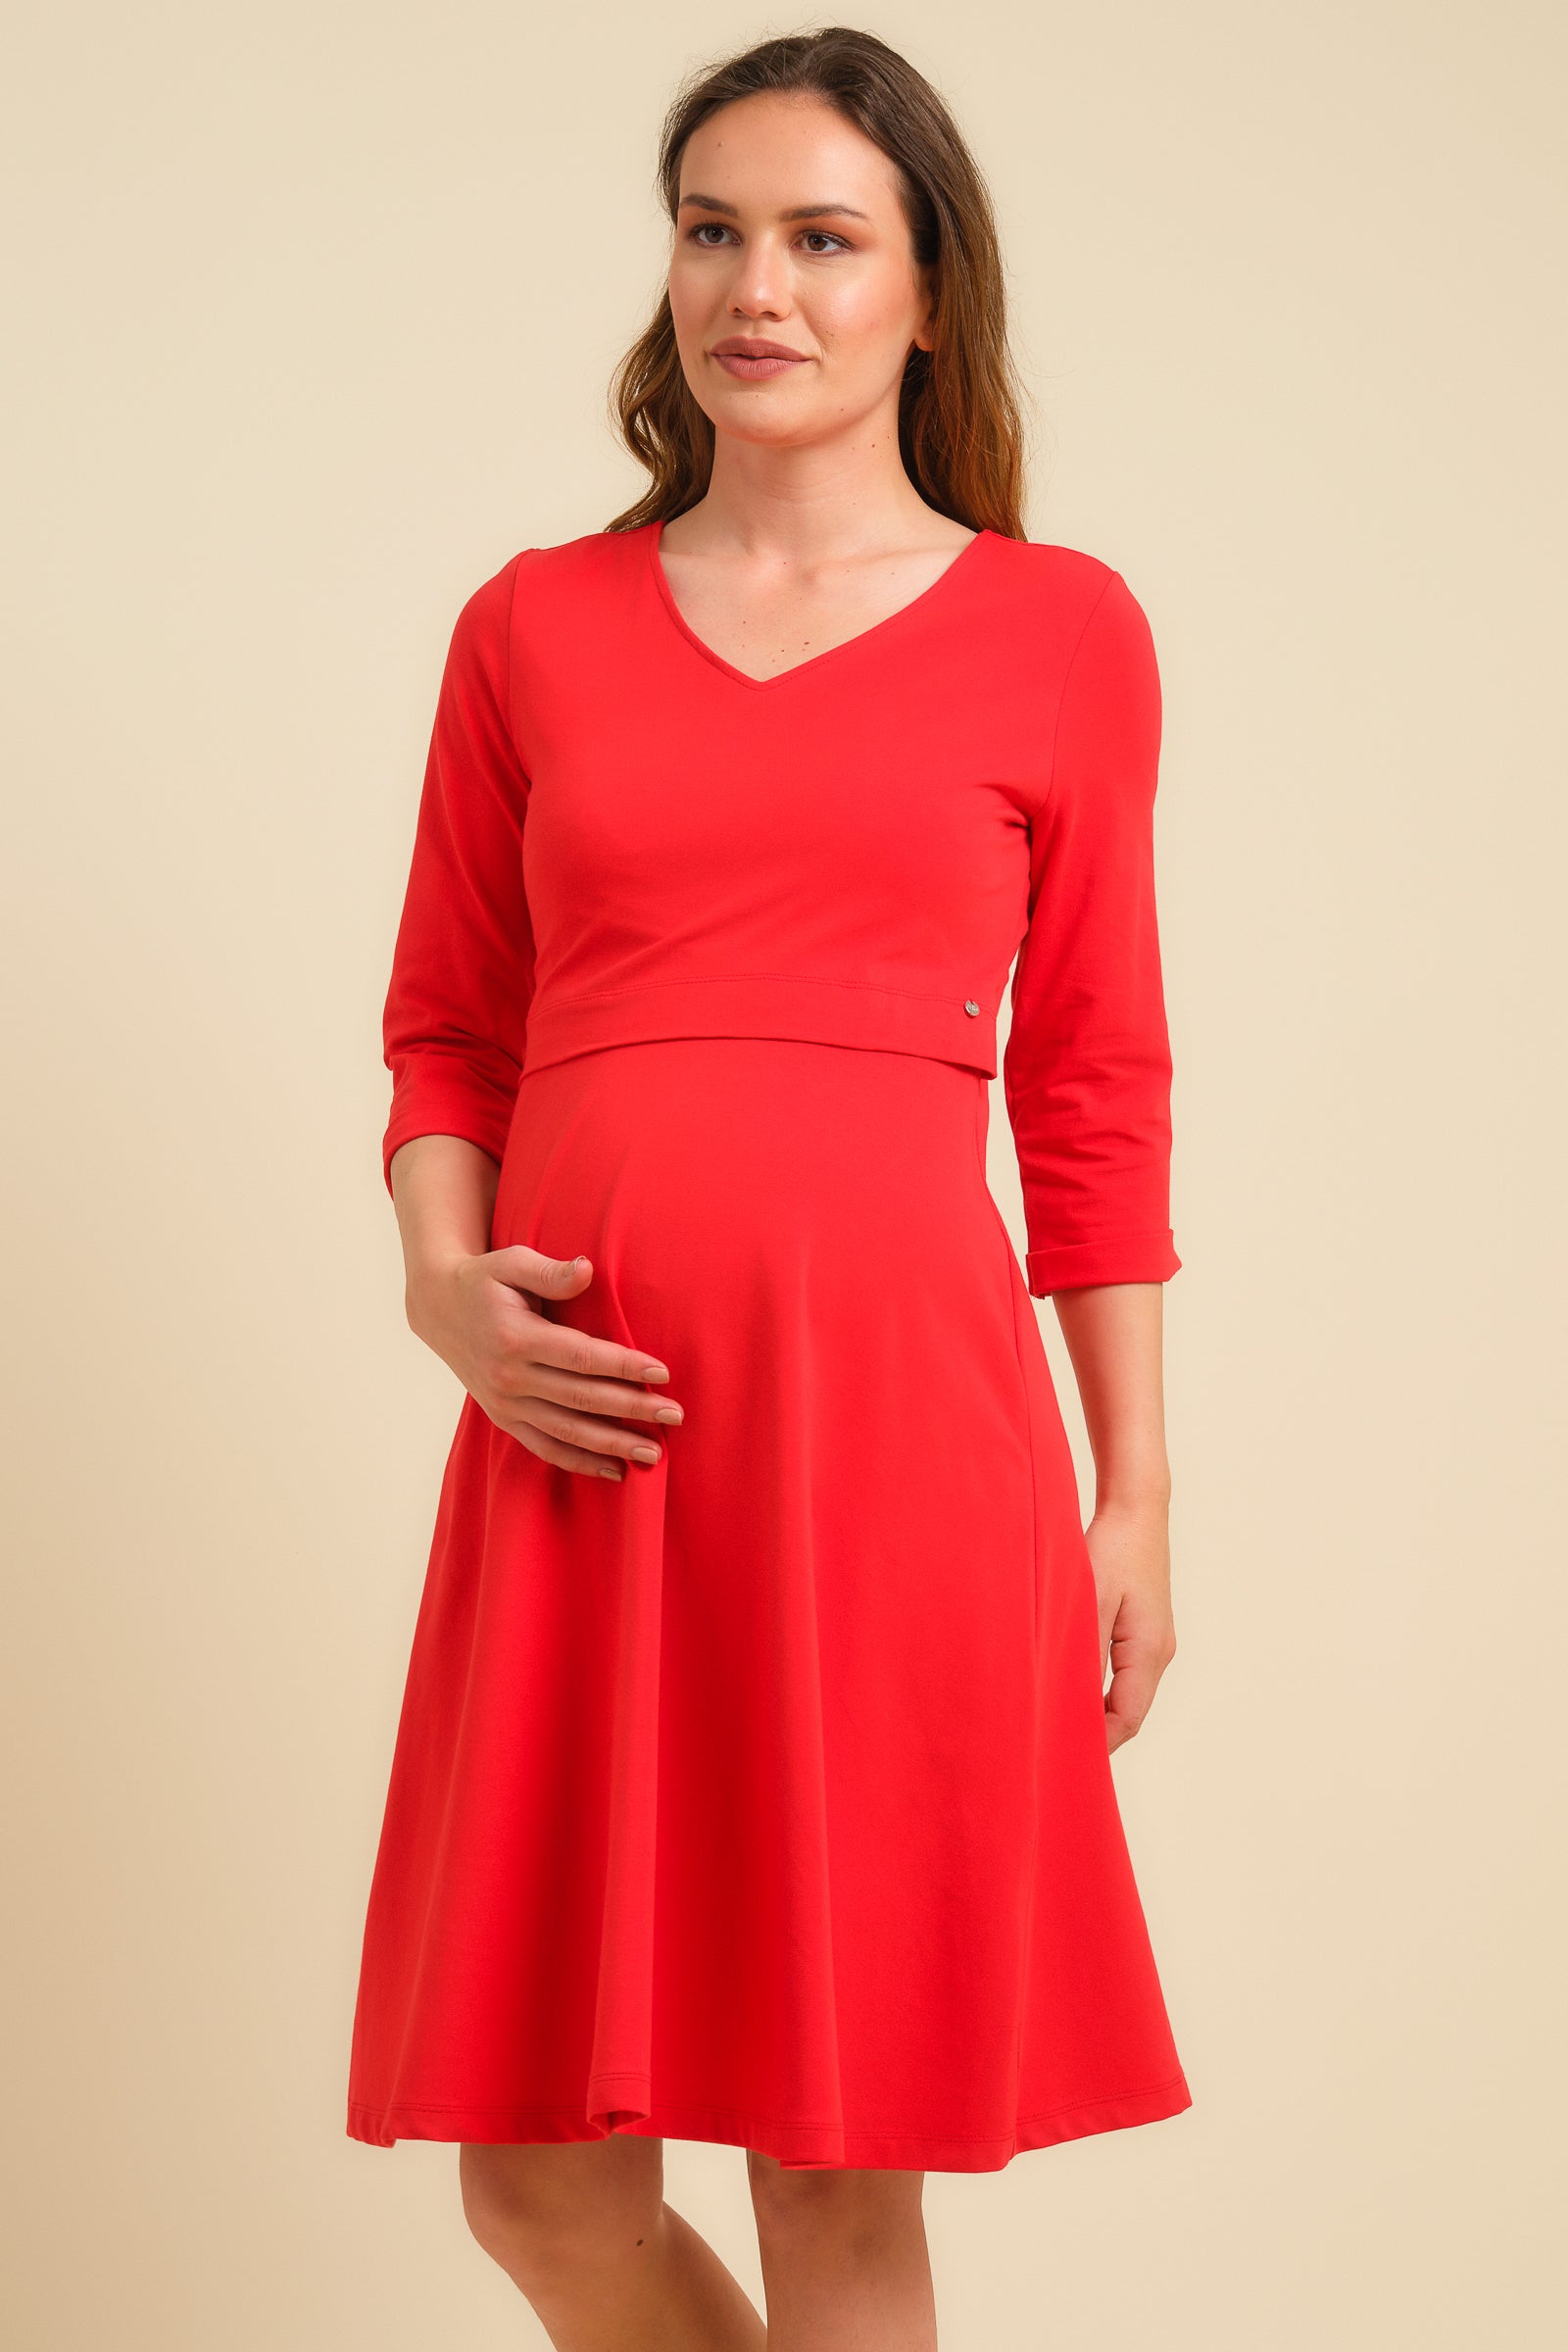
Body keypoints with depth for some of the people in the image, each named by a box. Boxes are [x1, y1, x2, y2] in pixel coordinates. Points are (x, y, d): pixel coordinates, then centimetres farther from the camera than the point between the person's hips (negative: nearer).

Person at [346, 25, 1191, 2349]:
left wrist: (1134, 1497, 5)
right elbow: (446, 1027, 16)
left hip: (896, 1413, -2)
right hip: (585, 1431, 3)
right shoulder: (535, 625, 12)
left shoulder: (1060, 630, 7)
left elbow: (1096, 1089, 7)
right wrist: (445, 1283, -4)